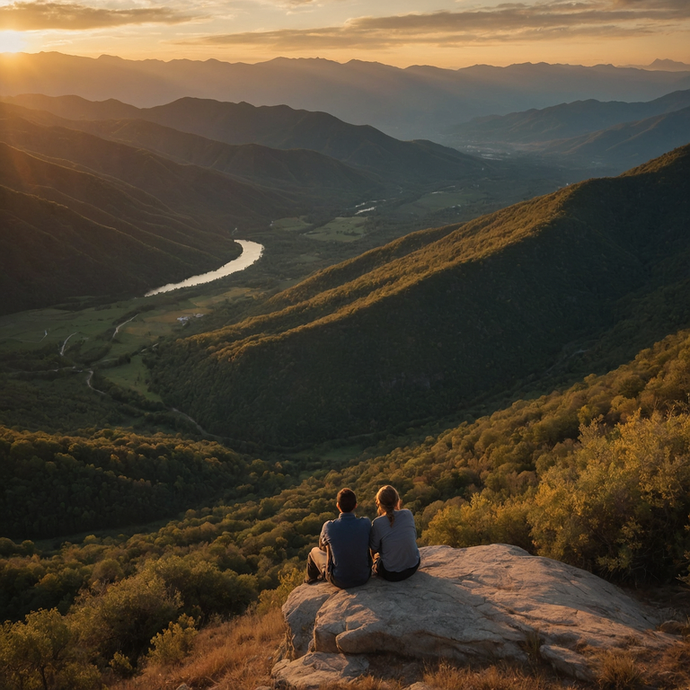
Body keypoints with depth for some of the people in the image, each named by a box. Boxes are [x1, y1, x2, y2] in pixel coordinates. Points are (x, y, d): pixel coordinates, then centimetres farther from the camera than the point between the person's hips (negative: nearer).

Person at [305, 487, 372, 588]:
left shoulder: (328, 527, -20)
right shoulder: (366, 523, -16)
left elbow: (322, 546, 3)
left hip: (340, 581, -2)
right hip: (364, 577, 2)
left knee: (315, 551, 25)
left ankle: (310, 580, 55)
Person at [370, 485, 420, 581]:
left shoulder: (377, 523, -16)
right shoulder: (408, 514, -8)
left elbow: (373, 551, -3)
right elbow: (414, 538, 7)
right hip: (413, 568, 2)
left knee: (376, 556, 28)